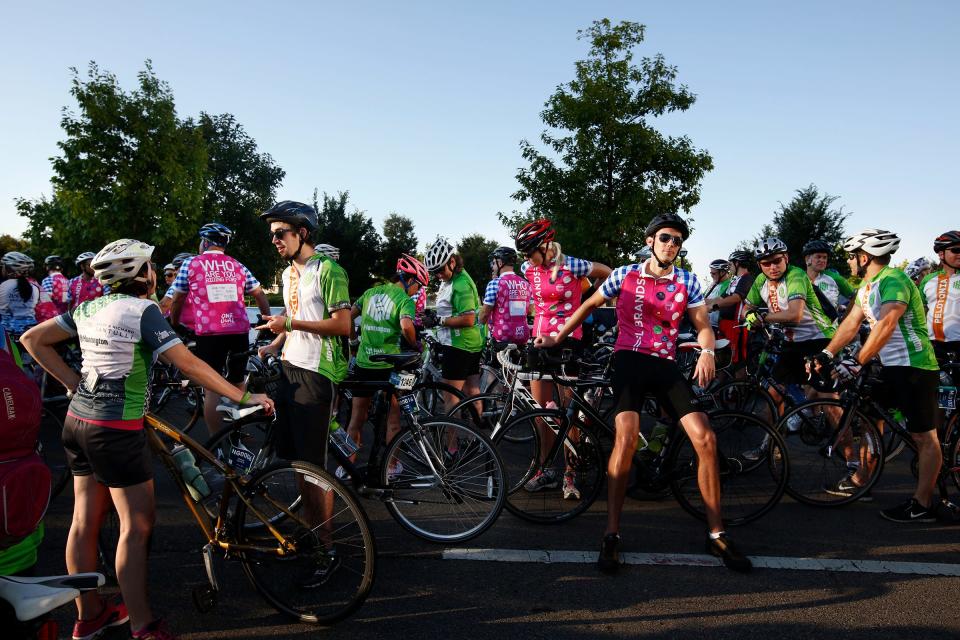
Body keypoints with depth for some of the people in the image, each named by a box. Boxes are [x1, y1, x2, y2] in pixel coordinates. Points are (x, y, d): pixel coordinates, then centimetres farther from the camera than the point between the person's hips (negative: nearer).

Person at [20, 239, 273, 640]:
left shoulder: (89, 308, 7)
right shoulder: (143, 310, -15)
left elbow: (32, 339, 10)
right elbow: (189, 365, -21)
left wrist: (76, 383, 8)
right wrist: (244, 397, -17)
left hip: (78, 422, 8)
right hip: (117, 430, -8)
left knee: (84, 521, 15)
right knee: (137, 525, 1)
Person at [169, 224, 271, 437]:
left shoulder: (190, 264, 7)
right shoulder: (237, 266, 14)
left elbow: (177, 301, 12)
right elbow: (260, 295, 13)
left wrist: (174, 326, 27)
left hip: (209, 333, -3)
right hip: (240, 331, 3)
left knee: (212, 388, 0)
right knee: (238, 384, 16)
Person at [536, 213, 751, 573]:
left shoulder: (687, 282, 9)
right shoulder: (625, 275, 4)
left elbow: (702, 325, 4)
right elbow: (590, 305, 16)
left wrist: (707, 351, -19)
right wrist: (557, 338, 17)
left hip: (666, 366, 3)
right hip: (629, 359, -3)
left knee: (706, 439, -11)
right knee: (627, 437, -25)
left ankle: (716, 534, 3)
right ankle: (611, 535, -15)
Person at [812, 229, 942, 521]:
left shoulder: (894, 281, -20)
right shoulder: (867, 286, 10)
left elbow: (886, 325, -32)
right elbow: (851, 323, 11)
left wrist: (857, 362, -36)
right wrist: (826, 354, 3)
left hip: (914, 367, -10)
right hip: (890, 366, 10)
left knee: (925, 437, -1)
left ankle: (922, 505, 5)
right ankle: (862, 478, 24)